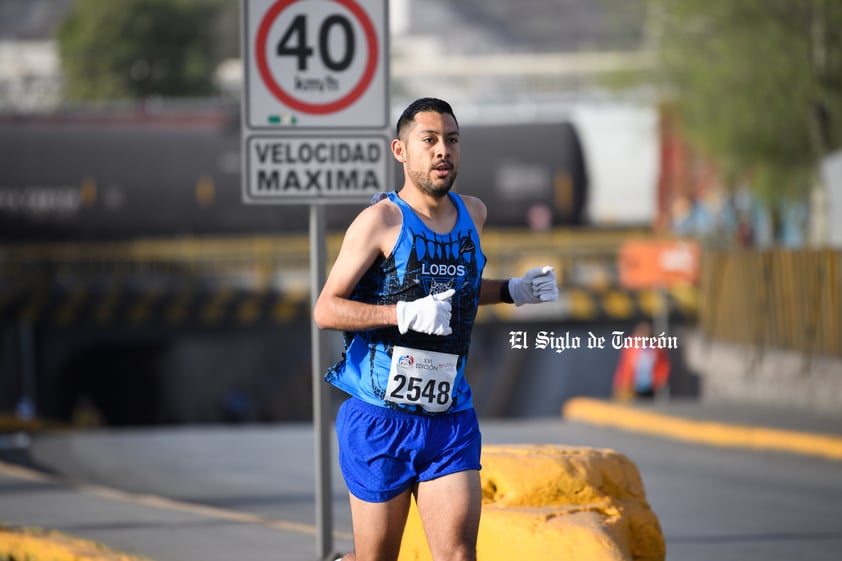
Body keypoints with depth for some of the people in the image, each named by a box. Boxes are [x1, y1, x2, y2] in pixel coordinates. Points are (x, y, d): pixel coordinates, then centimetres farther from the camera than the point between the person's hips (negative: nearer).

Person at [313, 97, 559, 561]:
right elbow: (325, 310, -12)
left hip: (450, 417, 4)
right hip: (380, 418, -4)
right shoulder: (382, 219, -8)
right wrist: (404, 314, -24)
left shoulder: (472, 214, 11)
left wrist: (513, 291, 15)